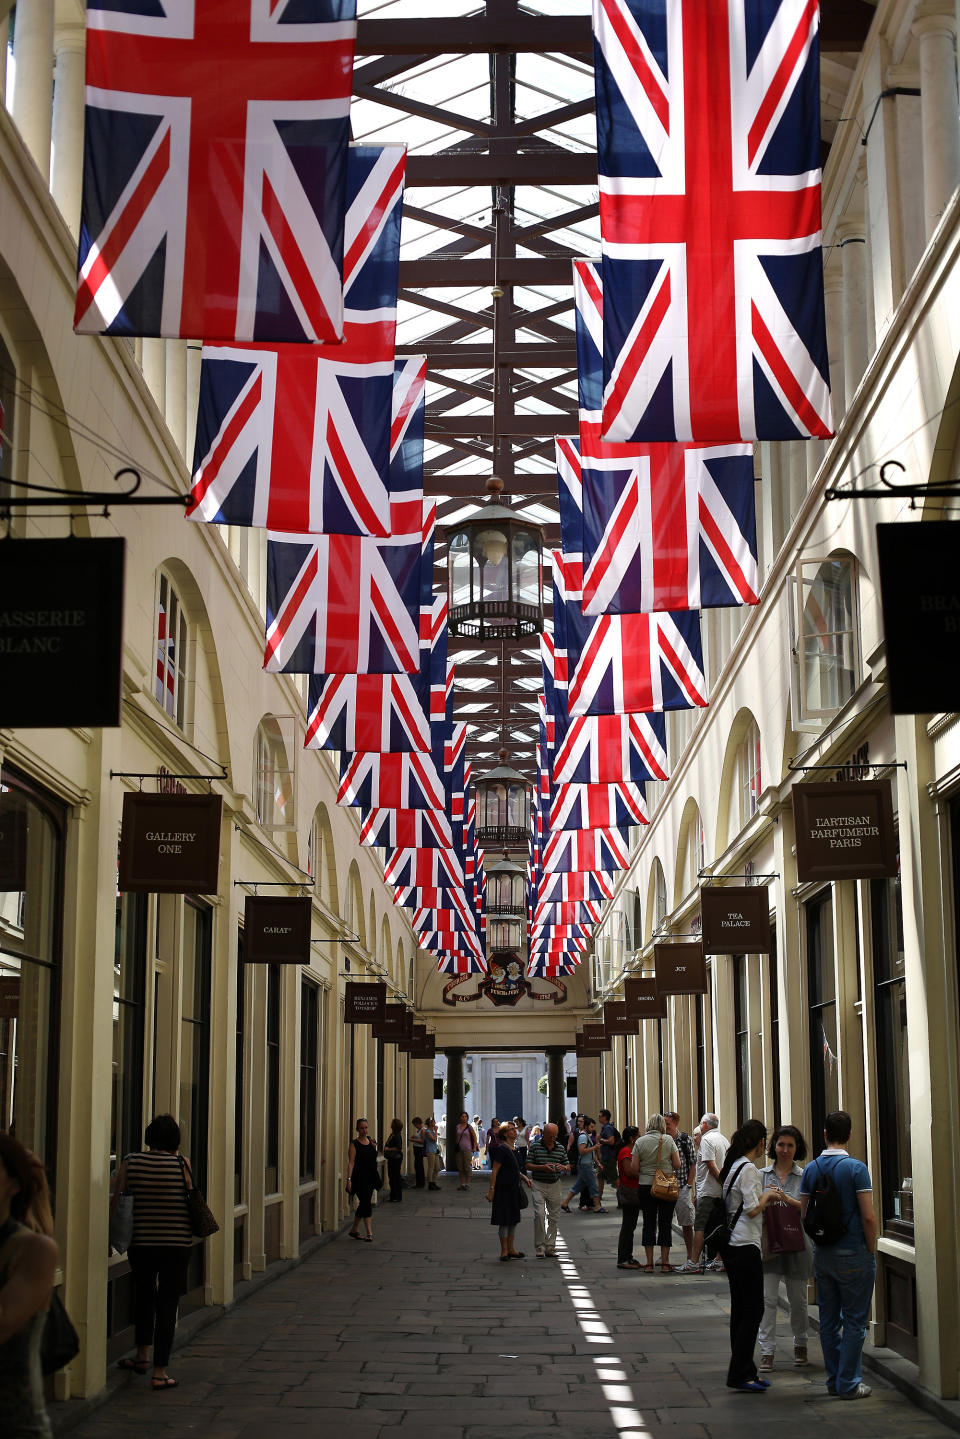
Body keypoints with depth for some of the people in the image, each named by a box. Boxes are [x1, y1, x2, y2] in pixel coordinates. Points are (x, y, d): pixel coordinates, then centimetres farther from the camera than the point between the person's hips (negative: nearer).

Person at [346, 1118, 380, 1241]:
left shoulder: (371, 1142, 9)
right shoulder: (354, 1144, -8)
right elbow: (351, 1162, -15)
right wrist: (349, 1179, -22)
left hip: (371, 1178, 6)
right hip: (360, 1178, -6)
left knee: (364, 1204, 12)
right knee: (367, 1204, -11)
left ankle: (354, 1230, 26)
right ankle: (369, 1233, -8)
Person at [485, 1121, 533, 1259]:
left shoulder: (511, 1149, 13)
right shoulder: (501, 1149, -15)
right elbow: (494, 1170, -18)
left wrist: (524, 1178, 13)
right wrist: (491, 1189, -21)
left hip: (513, 1189, 10)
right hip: (504, 1189, -10)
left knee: (514, 1219, 14)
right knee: (505, 1220, -3)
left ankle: (510, 1249, 23)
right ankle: (504, 1251, 5)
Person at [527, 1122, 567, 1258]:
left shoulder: (560, 1148, 7)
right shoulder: (535, 1146, -2)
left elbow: (567, 1166, 13)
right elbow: (528, 1165, -4)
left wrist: (563, 1168, -11)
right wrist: (543, 1167, -18)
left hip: (555, 1185, 3)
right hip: (539, 1185, -3)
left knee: (553, 1216, 6)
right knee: (539, 1214, -13)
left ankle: (550, 1246, 13)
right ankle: (540, 1246, -6)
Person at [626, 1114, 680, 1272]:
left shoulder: (640, 1142, -2)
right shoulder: (668, 1140, -5)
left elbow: (633, 1169, -4)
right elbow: (677, 1165, -6)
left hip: (645, 1186, 1)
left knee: (648, 1223, 6)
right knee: (665, 1223, 6)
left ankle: (649, 1263, 6)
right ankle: (665, 1262, 7)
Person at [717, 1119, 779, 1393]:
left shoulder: (732, 1166, 12)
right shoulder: (748, 1169, -15)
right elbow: (752, 1210, -19)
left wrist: (763, 1197, 16)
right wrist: (767, 1196, -3)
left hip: (731, 1246, 9)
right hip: (745, 1247, -9)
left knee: (740, 1310, 12)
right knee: (752, 1311, -3)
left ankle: (742, 1371, 17)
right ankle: (740, 1374, -2)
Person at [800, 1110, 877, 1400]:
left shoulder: (811, 1169, 3)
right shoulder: (855, 1168, -13)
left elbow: (804, 1214, 7)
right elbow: (868, 1217, -15)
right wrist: (872, 1251, -3)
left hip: (822, 1254, 5)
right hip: (853, 1254, -5)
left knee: (828, 1319, 12)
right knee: (854, 1320, 1)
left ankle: (834, 1380, 18)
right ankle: (848, 1384, 3)